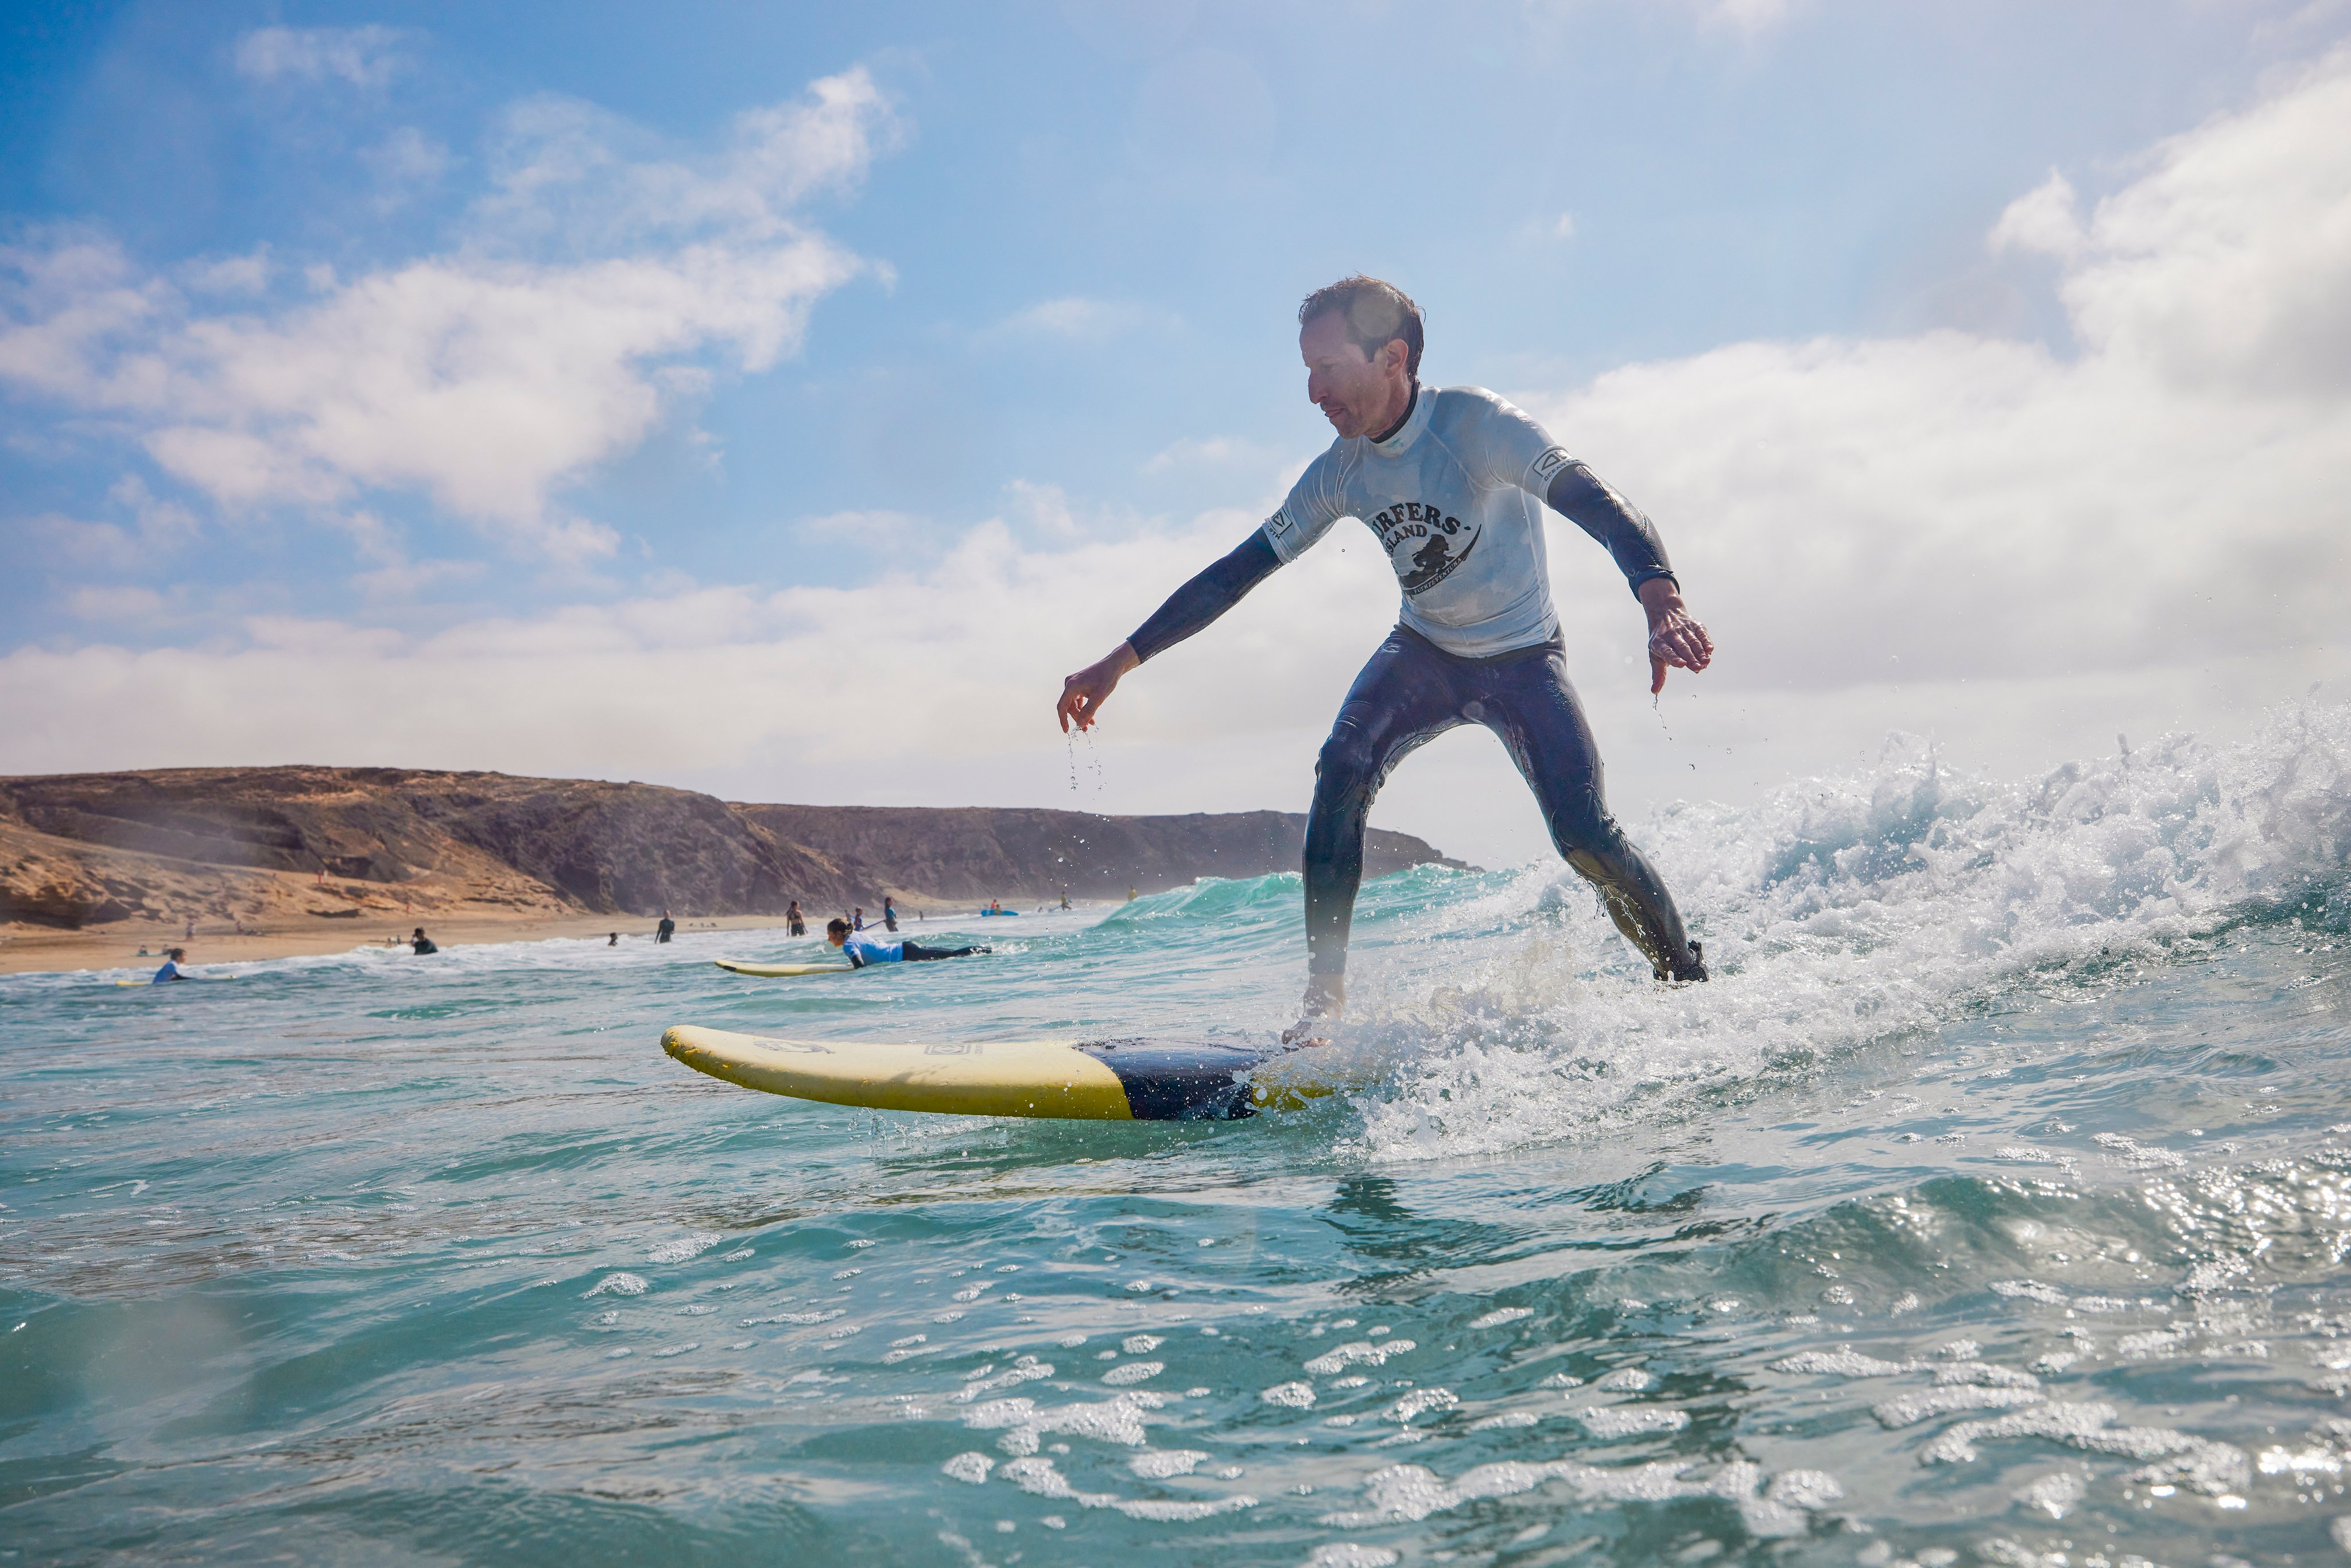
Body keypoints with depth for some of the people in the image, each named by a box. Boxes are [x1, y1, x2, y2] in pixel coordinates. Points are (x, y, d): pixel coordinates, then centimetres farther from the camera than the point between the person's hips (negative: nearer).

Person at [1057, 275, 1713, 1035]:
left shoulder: (1474, 423, -24)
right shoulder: (1340, 474, -8)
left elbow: (1600, 508, -36)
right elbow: (1236, 572, -1)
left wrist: (1663, 606, -56)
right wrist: (1119, 661, -4)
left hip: (1523, 659, -4)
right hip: (1423, 652, 4)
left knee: (1588, 839, -17)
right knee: (1341, 772, -23)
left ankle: (1691, 982, 10)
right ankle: (1325, 991, -15)